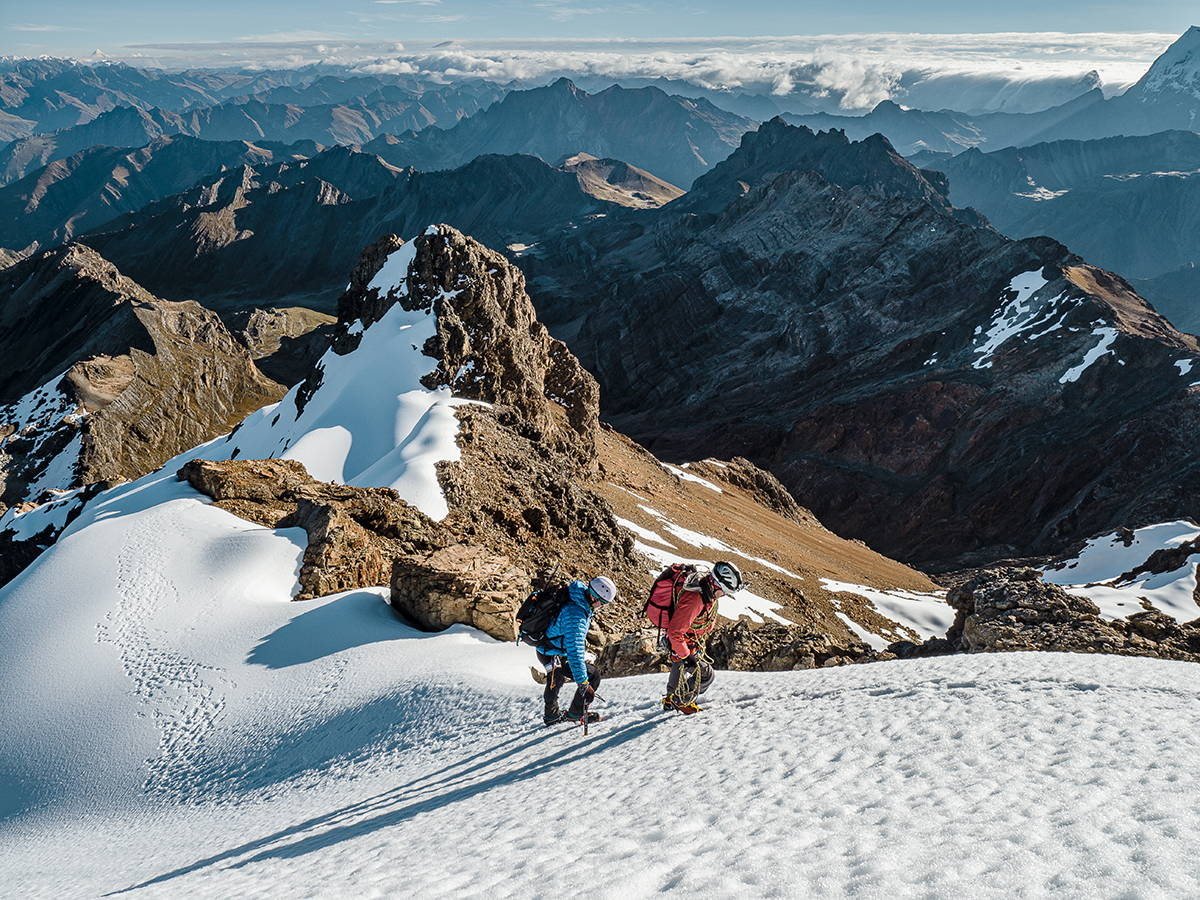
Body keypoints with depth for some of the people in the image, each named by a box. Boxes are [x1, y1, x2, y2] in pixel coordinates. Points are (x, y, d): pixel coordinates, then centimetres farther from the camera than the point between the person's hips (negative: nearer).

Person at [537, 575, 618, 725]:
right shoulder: (576, 616, -35)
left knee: (556, 680, 33)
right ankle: (576, 713, 12)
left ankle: (551, 716, 55)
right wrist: (582, 682, -36)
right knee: (593, 675, -3)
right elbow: (575, 651, -37)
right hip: (554, 658, -10)